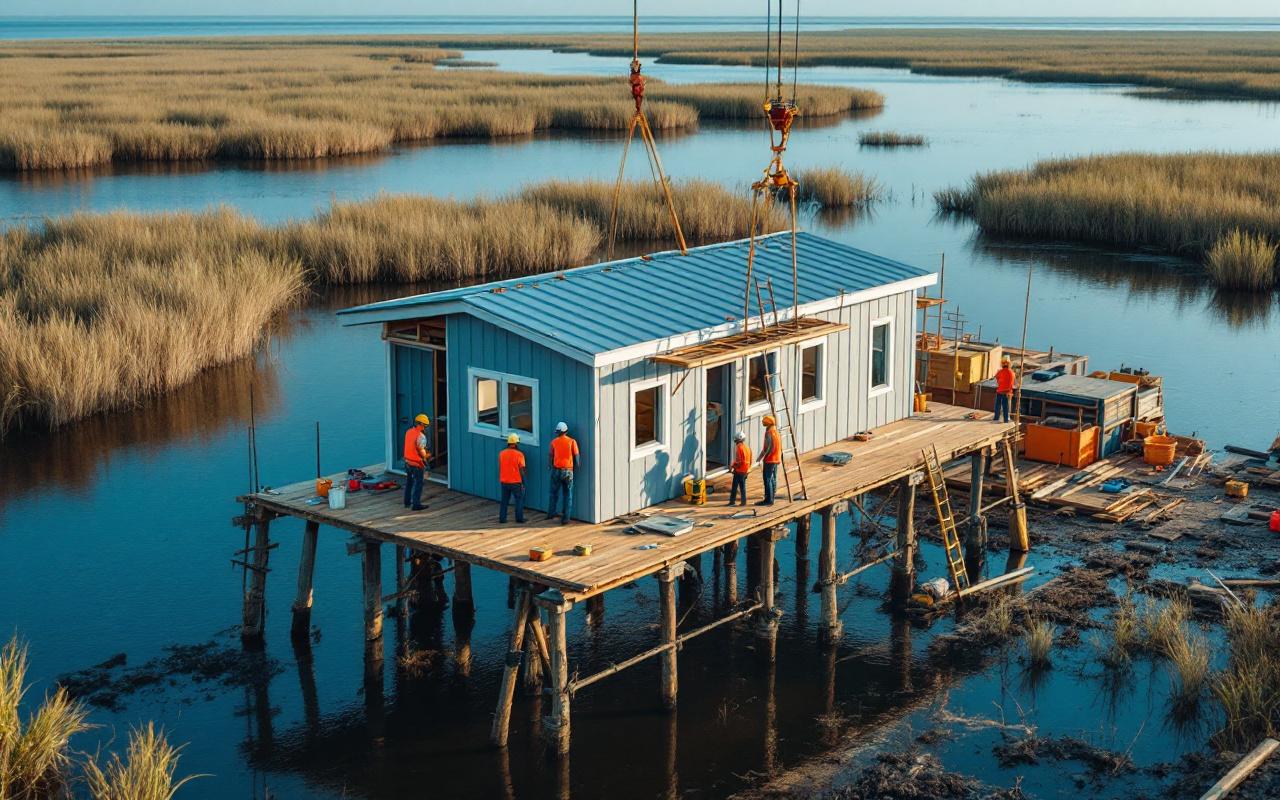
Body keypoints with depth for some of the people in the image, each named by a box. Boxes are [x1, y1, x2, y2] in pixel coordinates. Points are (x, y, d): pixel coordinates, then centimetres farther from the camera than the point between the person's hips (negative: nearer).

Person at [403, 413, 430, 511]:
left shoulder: (408, 432, 2)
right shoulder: (421, 436, -21)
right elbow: (422, 451, -21)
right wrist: (426, 456, 1)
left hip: (407, 461, 8)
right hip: (417, 463, -8)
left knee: (409, 482, 21)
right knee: (418, 484, 4)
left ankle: (407, 502, 31)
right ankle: (416, 504, 6)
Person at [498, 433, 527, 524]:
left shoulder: (501, 454, 0)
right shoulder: (519, 454, -12)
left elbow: (500, 468, 8)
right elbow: (521, 470, -10)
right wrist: (523, 482, -2)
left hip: (504, 481, 4)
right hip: (516, 482, -4)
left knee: (504, 501, 13)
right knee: (519, 500, 10)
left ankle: (502, 518, 13)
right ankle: (519, 518, 10)